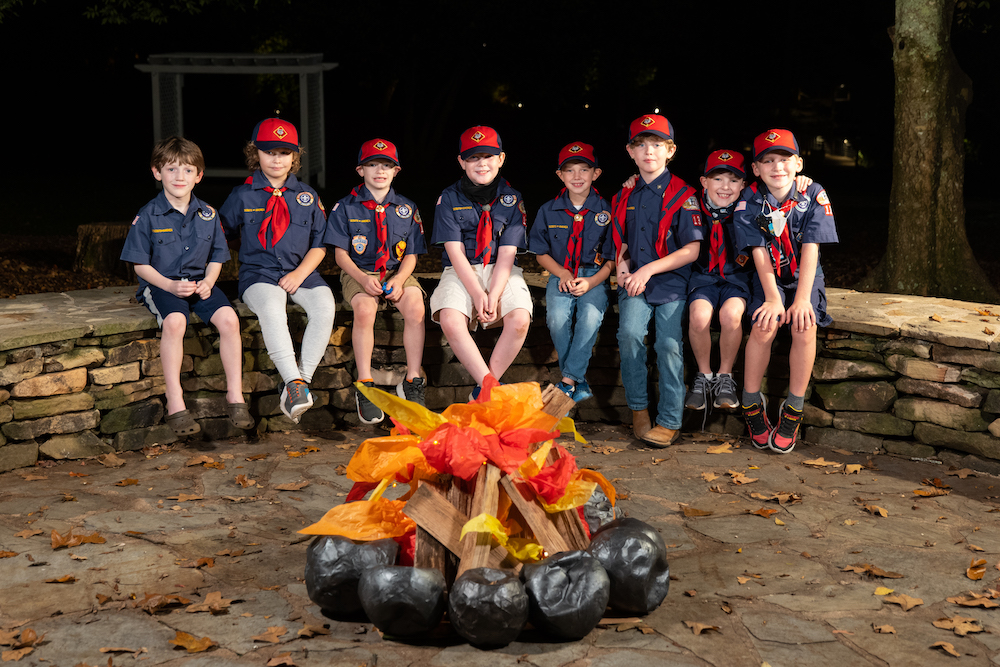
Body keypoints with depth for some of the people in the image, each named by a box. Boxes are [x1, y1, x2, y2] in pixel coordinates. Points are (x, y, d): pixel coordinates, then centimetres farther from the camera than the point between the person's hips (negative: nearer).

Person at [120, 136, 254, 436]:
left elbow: (216, 257, 14)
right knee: (174, 321, -35)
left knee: (229, 318, -25)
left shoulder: (208, 215, 8)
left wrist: (208, 282, -7)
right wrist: (169, 285, -17)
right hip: (162, 284, -3)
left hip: (199, 283, 3)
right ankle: (175, 403, -29)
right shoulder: (148, 216, -3)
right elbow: (140, 264, -2)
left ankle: (235, 396, -13)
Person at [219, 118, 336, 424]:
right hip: (258, 272, -2)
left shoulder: (307, 196, 13)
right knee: (271, 307, -36)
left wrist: (300, 273, -4)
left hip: (301, 272, 2)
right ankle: (294, 382, -40)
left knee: (325, 304, -30)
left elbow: (320, 243, 11)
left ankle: (301, 378, -26)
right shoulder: (242, 195, 8)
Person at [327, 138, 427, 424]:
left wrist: (399, 280, -15)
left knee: (415, 306, -30)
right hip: (358, 273, -2)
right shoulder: (346, 207, 3)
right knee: (364, 308, -35)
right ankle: (364, 385, -26)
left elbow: (411, 256, 7)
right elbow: (341, 254, -1)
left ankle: (412, 381, -22)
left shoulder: (407, 208, 10)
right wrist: (363, 279, -19)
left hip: (397, 272, 2)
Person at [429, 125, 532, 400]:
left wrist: (494, 296, -21)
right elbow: (455, 252, -7)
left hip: (502, 272, 1)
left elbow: (506, 254, -5)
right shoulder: (449, 198, 0)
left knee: (519, 320, -29)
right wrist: (477, 294, -21)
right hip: (461, 272, -1)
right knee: (450, 320, -32)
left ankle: (483, 391, -15)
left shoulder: (511, 199, 2)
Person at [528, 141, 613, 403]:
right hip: (561, 275, 2)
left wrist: (592, 281, -15)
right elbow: (541, 253, 11)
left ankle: (568, 380, -19)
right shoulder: (548, 211, 4)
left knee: (591, 318, -30)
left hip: (595, 276, -1)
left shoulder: (606, 210, -2)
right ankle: (579, 380, -11)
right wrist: (562, 274, -8)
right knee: (557, 318, -27)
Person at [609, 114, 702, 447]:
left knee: (668, 344, -18)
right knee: (630, 334, -21)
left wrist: (648, 270, -13)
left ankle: (670, 420, -6)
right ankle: (638, 408, -5)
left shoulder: (682, 195, -2)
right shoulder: (625, 196, 14)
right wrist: (622, 267, 1)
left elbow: (692, 250, -7)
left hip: (671, 281, -3)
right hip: (634, 282, 3)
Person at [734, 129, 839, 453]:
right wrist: (773, 298, -24)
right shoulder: (749, 202, -9)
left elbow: (810, 250, -16)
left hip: (805, 276, 0)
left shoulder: (813, 195, -11)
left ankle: (793, 410, -12)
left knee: (805, 326, -26)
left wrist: (802, 299, -24)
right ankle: (751, 403, -8)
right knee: (763, 326, -27)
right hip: (769, 277, 0)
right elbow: (760, 253, -14)